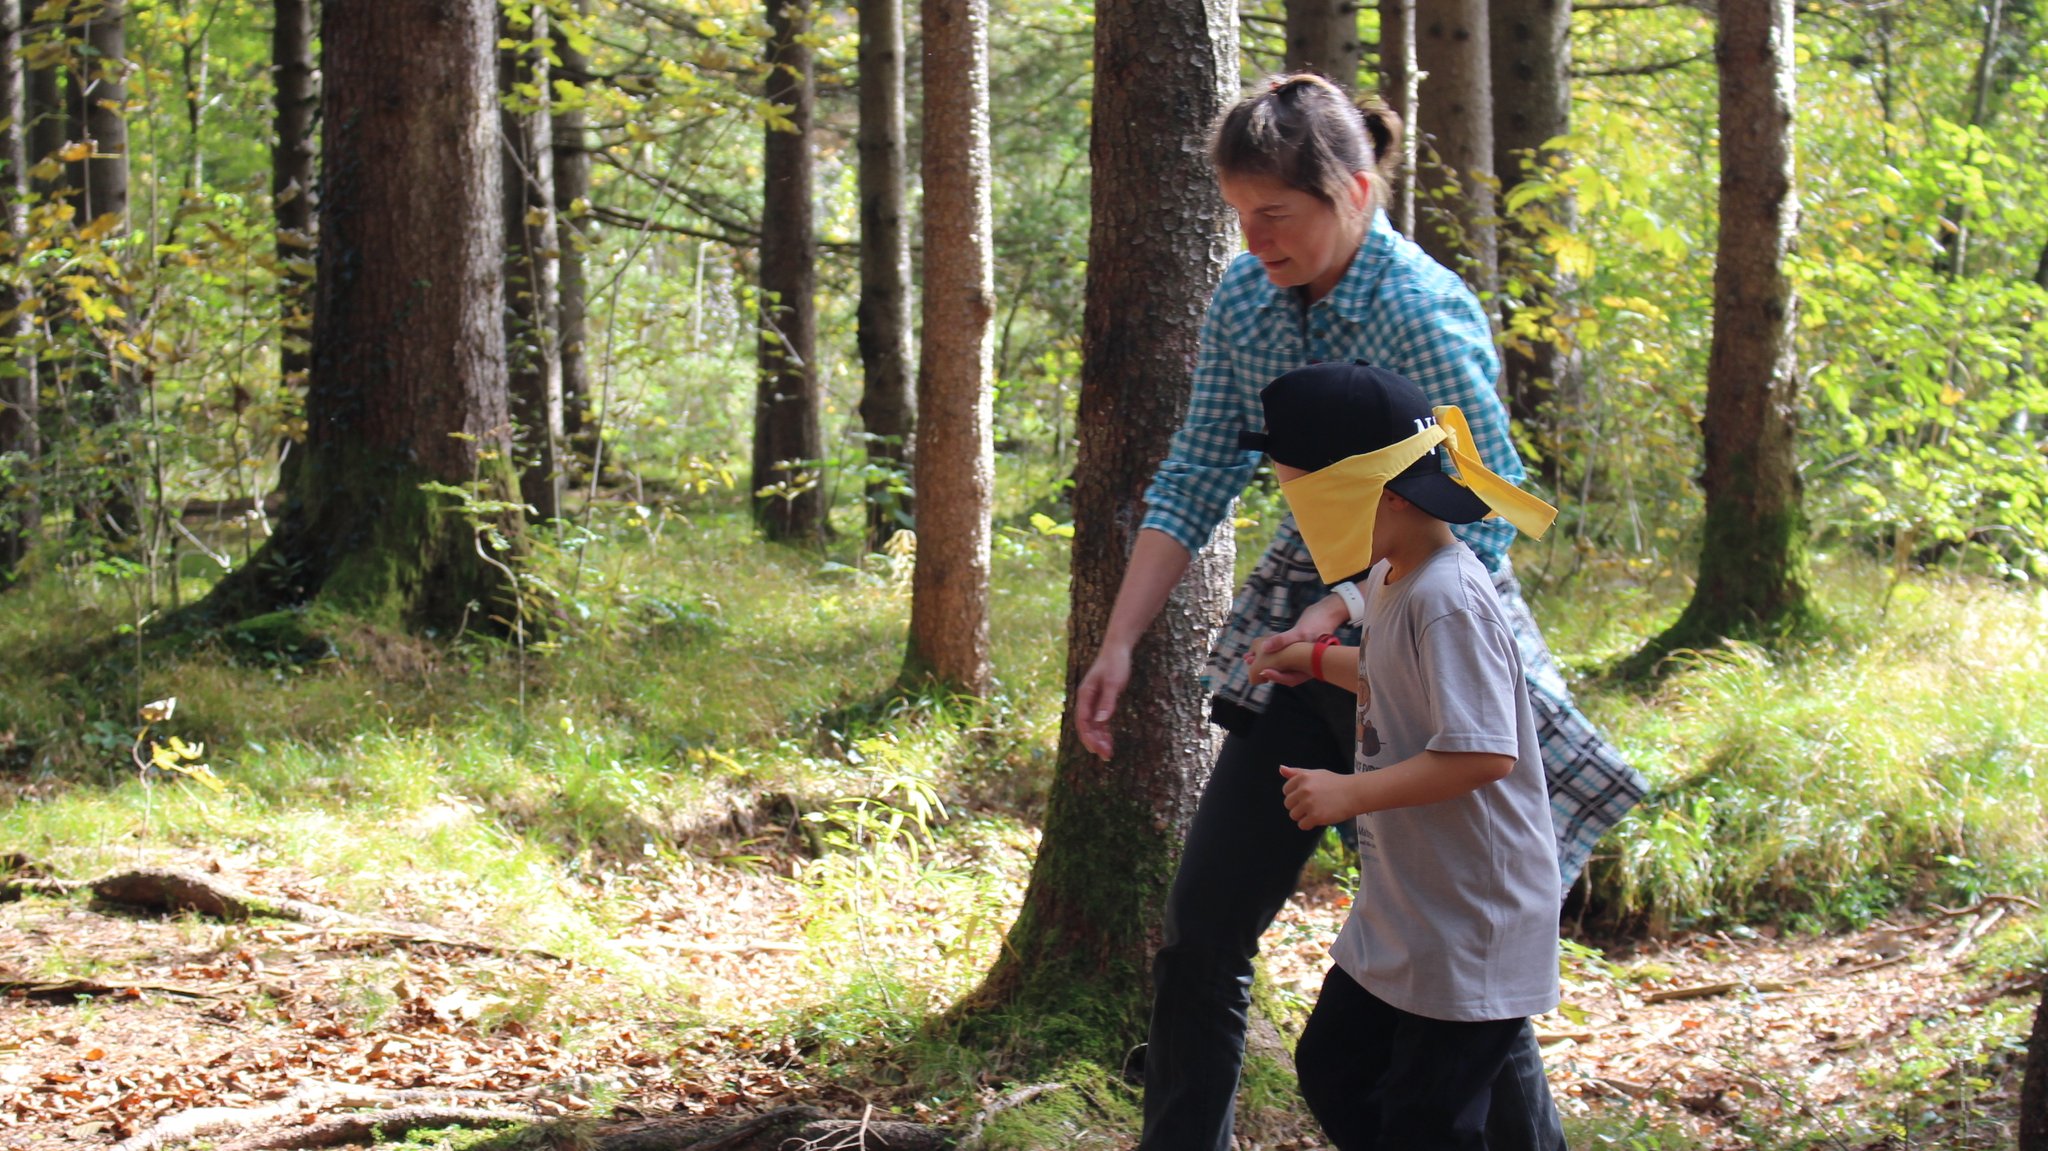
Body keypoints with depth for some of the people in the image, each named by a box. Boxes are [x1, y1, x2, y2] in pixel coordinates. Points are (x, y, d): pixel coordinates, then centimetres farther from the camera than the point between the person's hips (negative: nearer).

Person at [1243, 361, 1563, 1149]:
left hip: (1470, 934, -11)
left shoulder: (1448, 601, -24)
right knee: (1332, 1070, 19)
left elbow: (1483, 754, -30)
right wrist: (1321, 661, 25)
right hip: (1399, 915, 11)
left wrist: (1349, 793, -26)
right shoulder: (1388, 582, 7)